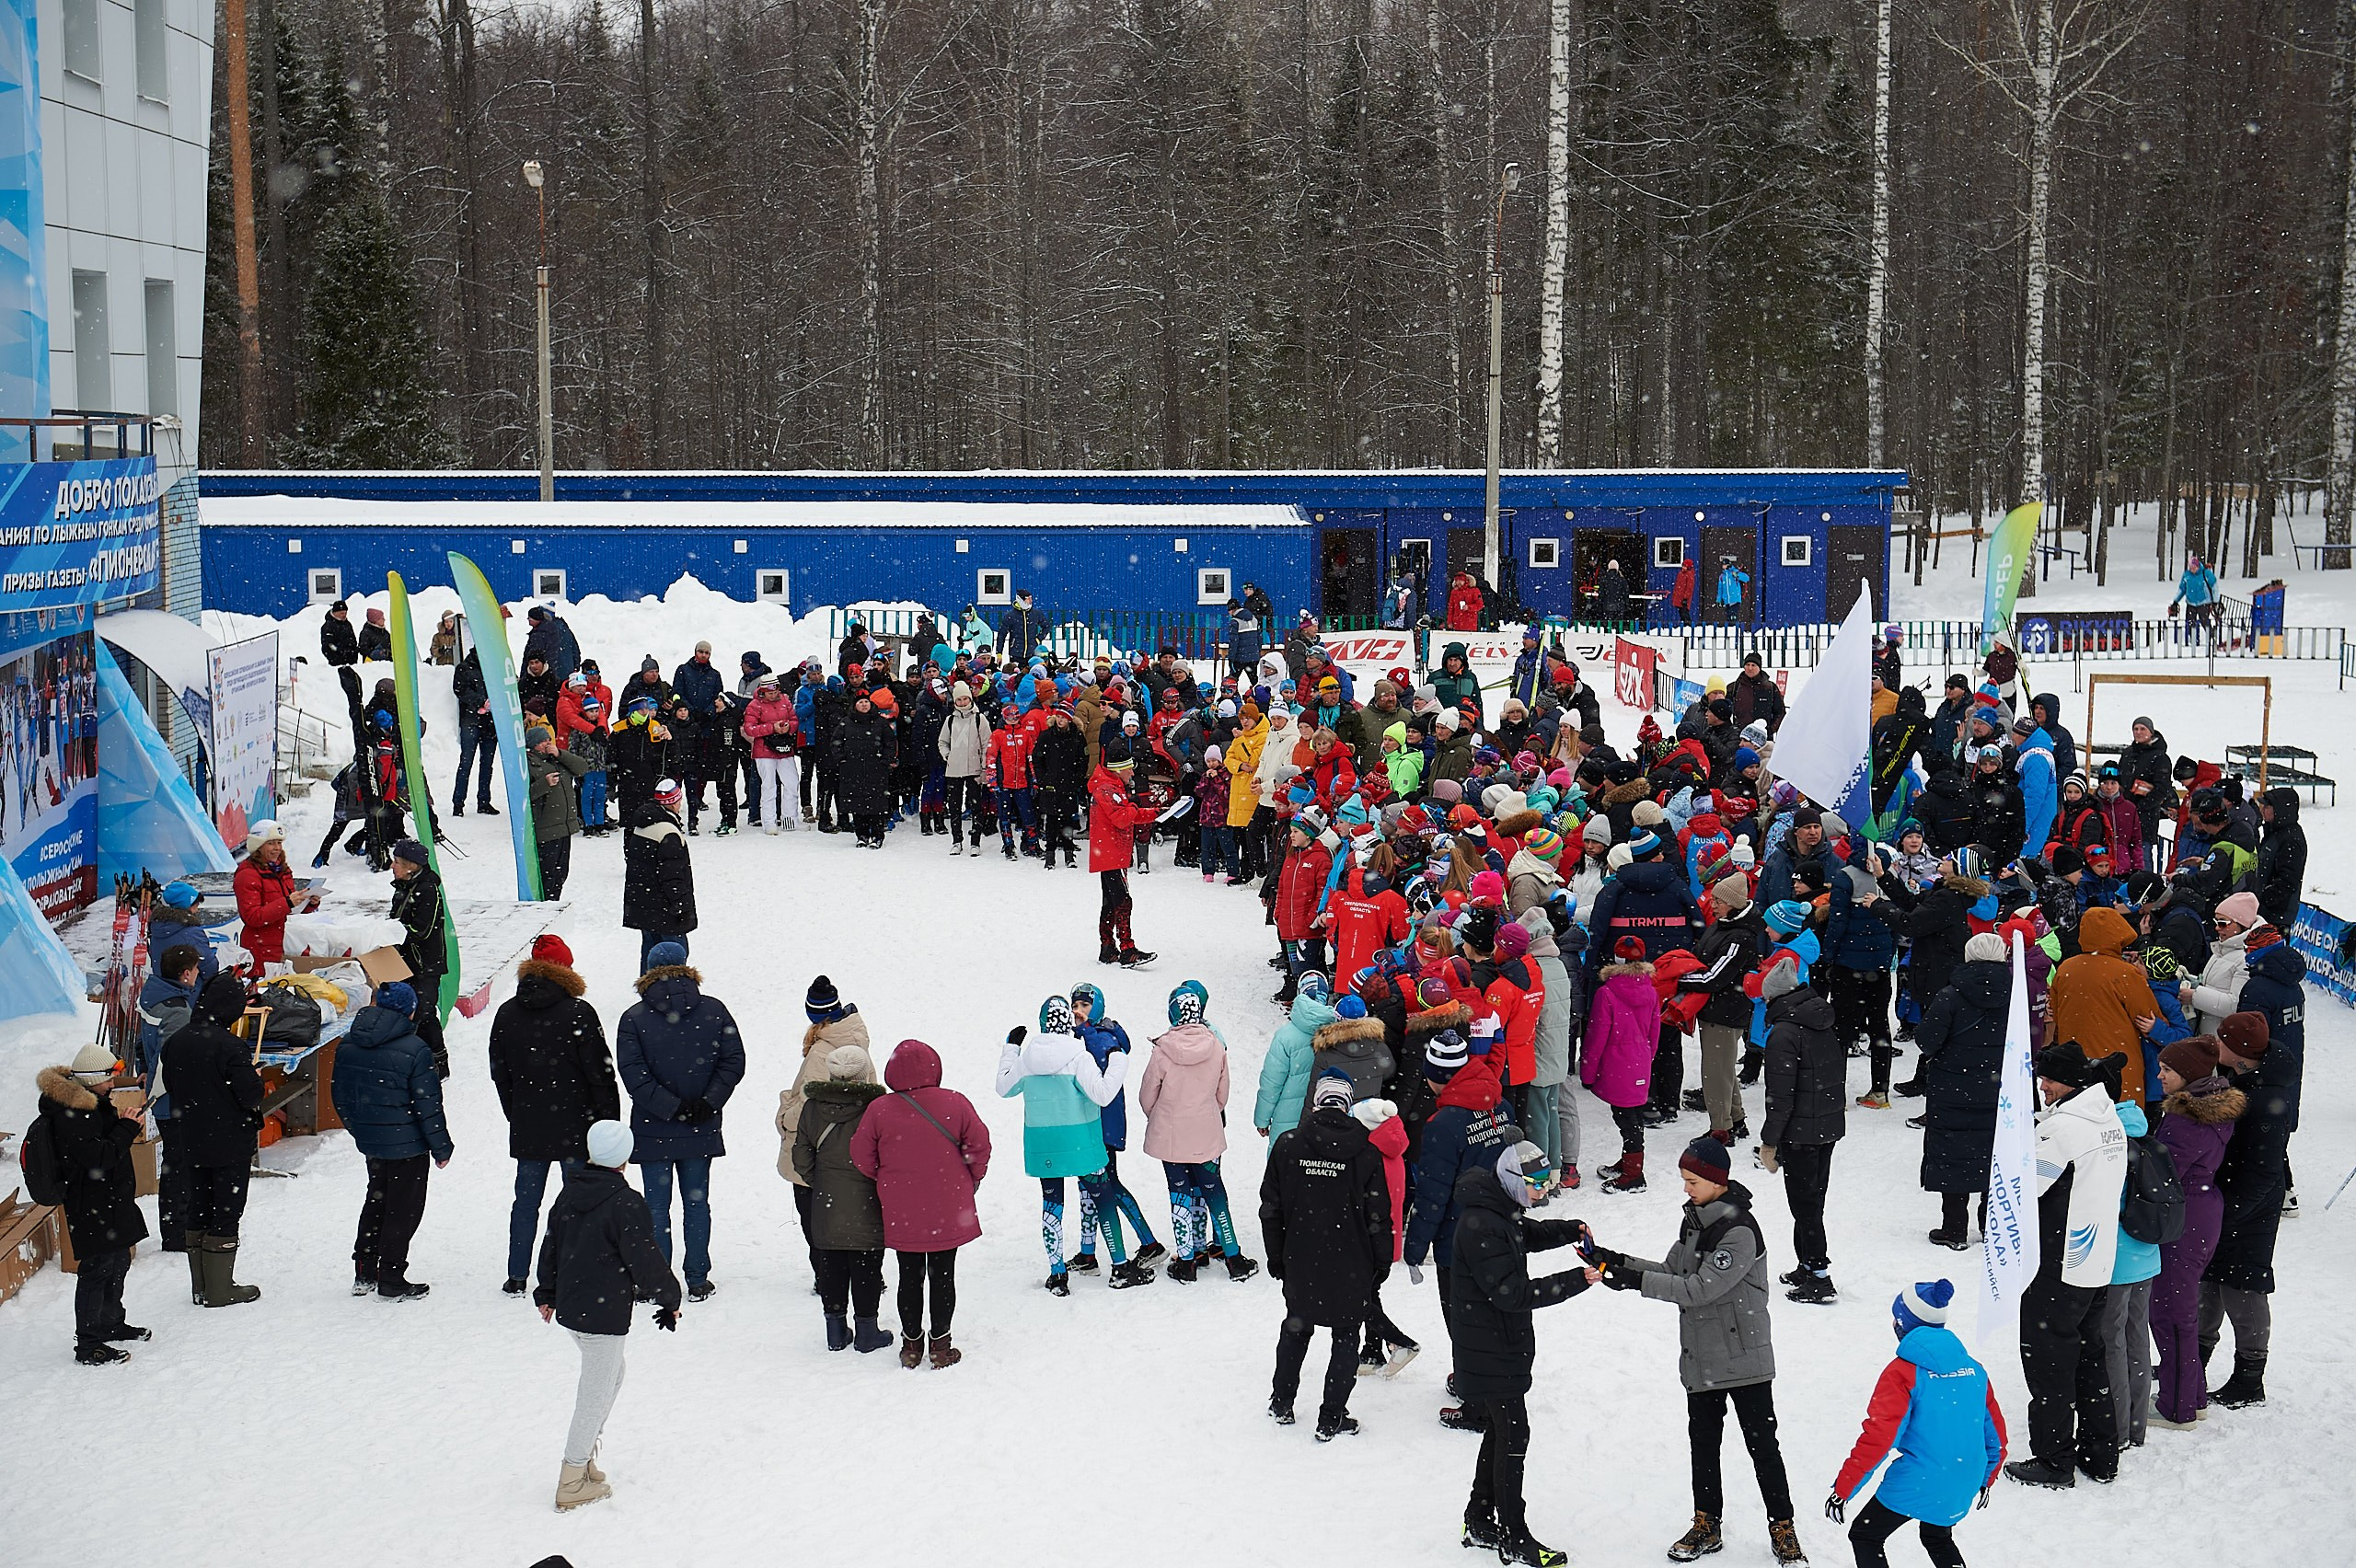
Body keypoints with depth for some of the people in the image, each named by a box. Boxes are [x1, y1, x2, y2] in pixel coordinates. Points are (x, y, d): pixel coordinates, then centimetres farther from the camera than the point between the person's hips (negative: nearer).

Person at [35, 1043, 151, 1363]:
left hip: (112, 1200, 11)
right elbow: (99, 1157, -27)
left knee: (118, 1262, 22)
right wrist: (127, 1127, -21)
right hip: (92, 1207, -11)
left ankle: (112, 1324, 38)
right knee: (98, 1269, -6)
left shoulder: (90, 1102, 9)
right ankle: (88, 1345, 2)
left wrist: (118, 1118, 6)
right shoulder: (70, 1114, -24)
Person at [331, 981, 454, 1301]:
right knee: (403, 1209, 5)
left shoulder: (347, 1046, -1)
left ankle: (364, 1273, 25)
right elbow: (427, 1104, -15)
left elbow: (340, 1096, 9)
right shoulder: (414, 1050, -19)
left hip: (369, 1142, 6)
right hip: (407, 1143, -6)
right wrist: (441, 1147, -4)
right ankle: (391, 1282, 9)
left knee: (377, 1200, 22)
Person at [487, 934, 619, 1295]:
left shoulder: (506, 1014, 2)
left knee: (526, 1200, 12)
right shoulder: (578, 1012, -12)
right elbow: (600, 1074, -11)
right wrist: (610, 1122, -2)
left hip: (526, 1129, 4)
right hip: (576, 1127, -4)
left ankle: (517, 1277, 15)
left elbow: (499, 1074, 10)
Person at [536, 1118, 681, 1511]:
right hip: (604, 1313, -8)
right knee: (596, 1392, 1)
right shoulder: (625, 1203, -19)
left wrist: (547, 1294, 27)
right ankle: (573, 1482, 6)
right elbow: (644, 1258, -16)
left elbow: (552, 1243, 14)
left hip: (570, 1306, 8)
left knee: (612, 1374, 24)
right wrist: (670, 1297, -1)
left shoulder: (570, 1192, 4)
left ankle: (585, 1455, 26)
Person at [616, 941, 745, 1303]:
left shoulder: (634, 1018, -7)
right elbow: (734, 1061, -3)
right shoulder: (713, 1011, -1)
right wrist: (707, 1104, -5)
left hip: (653, 1132, -2)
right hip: (702, 1130, 2)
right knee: (697, 1202, 11)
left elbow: (634, 1076, -13)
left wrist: (673, 1107, -11)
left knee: (656, 1205, 6)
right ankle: (698, 1280, 14)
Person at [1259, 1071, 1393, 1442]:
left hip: (1300, 1264, 2)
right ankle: (1331, 1419, 10)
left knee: (1296, 1328, 22)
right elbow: (1378, 1217, -8)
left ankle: (1282, 1403, 29)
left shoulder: (1287, 1146, -6)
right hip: (1351, 1267, -2)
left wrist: (1276, 1257, 11)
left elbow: (1271, 1209, 0)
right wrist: (1381, 1263, 6)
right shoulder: (1365, 1153, -12)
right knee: (1346, 1335, 10)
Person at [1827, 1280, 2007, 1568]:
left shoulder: (1902, 1372, -14)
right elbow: (1994, 1430, 12)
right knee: (1938, 1540, 31)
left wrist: (1843, 1488, -14)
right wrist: (1987, 1477, 29)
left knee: (1864, 1536, 12)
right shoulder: (1973, 1369, 5)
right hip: (1962, 1488, 7)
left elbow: (1878, 1437, -19)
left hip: (1916, 1485, -7)